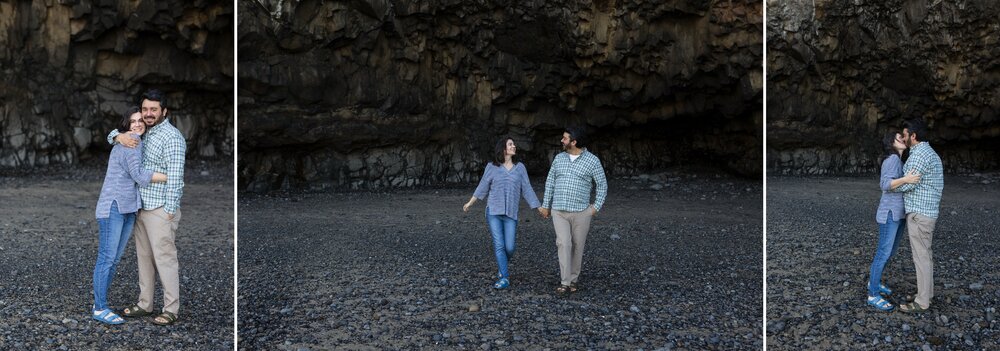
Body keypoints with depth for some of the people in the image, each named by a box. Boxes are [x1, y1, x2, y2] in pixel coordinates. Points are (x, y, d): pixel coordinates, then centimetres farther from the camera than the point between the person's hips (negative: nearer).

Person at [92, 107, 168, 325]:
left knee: (114, 259, 10)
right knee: (107, 258, -5)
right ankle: (100, 309, -1)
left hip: (129, 209, 9)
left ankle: (100, 305, 16)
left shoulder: (138, 142, 20)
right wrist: (171, 176, -14)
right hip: (113, 207, -9)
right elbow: (139, 176, -15)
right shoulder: (130, 141, -8)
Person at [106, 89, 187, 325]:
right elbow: (112, 135, 24)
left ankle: (171, 309, 1)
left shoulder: (171, 136, -14)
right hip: (142, 207, 9)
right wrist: (118, 136, -2)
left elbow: (175, 176, -18)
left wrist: (170, 210, -20)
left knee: (164, 258, -5)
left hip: (161, 209, -9)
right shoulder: (143, 134, 13)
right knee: (144, 257, 14)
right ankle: (144, 304, 23)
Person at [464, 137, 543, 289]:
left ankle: (501, 265, 29)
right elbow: (483, 186, 9)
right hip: (493, 212, -1)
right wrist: (470, 203, 10)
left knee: (509, 248, -3)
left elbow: (527, 189, 6)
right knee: (499, 245, -9)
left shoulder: (520, 167, 5)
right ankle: (504, 278, -4)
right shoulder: (492, 166, 1)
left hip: (511, 214, 1)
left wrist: (539, 208, 1)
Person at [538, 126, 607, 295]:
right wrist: (545, 206, 11)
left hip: (581, 212, -2)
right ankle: (565, 283, -11)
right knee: (564, 244, -12)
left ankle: (573, 279, 24)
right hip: (559, 212, 2)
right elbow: (550, 182, 11)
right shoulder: (559, 158, 5)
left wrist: (597, 207, -7)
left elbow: (602, 185, 0)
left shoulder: (592, 160, -6)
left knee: (577, 246, 7)